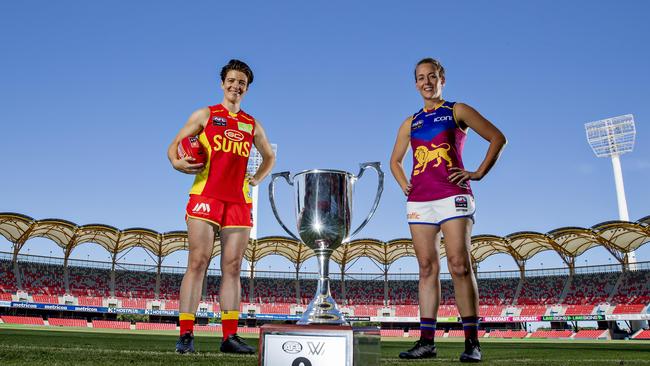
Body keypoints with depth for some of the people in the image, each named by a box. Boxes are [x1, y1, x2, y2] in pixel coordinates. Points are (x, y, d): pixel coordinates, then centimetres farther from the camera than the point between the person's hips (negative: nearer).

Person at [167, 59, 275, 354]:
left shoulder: (252, 125, 17)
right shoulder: (206, 115, 10)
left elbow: (269, 157, 31)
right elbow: (174, 145, 8)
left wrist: (257, 178, 13)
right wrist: (176, 162, -14)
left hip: (239, 202, 3)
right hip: (205, 198, -3)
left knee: (233, 267, 1)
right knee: (197, 263, -8)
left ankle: (230, 337, 4)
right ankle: (186, 334, -4)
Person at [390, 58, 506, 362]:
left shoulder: (457, 111, 8)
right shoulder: (410, 123, 20)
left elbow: (497, 138, 5)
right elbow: (395, 160, 30)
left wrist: (478, 174, -3)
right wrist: (404, 185, 13)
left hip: (452, 196, -4)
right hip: (418, 200, 5)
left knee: (459, 265, -12)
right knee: (427, 267, 2)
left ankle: (472, 342, -7)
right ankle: (427, 341, 4)